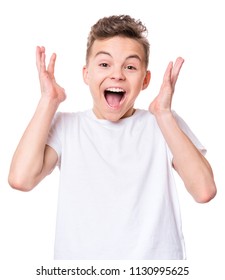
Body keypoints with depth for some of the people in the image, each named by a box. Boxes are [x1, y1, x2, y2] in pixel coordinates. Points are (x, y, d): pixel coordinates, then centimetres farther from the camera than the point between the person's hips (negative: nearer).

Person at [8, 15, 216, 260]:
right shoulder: (65, 126, 3)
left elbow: (204, 191, -11)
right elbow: (21, 179, -13)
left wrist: (163, 114, -12)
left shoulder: (165, 125, 2)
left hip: (155, 254, 1)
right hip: (80, 254, 0)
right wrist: (49, 101, -7)